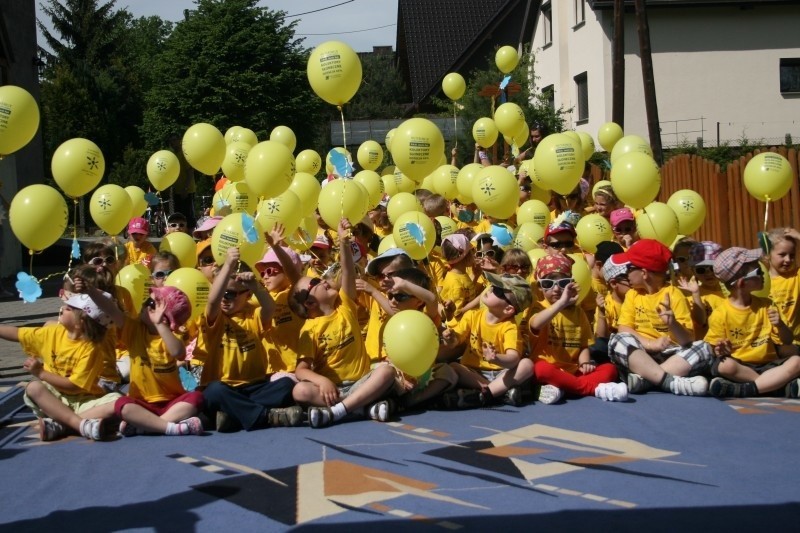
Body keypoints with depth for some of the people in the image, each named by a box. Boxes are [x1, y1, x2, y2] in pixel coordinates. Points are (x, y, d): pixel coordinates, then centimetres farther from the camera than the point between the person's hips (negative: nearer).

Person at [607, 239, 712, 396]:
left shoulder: (674, 295, 0)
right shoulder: (632, 294, 10)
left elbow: (688, 340, -9)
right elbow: (623, 329, -3)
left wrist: (672, 323, -31)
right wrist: (650, 344, -20)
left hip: (669, 355, -1)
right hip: (639, 355, 1)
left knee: (703, 348, -26)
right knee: (618, 340, -28)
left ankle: (643, 379, -39)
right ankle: (671, 381, -42)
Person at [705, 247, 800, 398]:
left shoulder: (765, 306, 6)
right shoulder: (720, 314, -6)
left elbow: (786, 342, 9)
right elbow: (714, 350, -1)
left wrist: (780, 325, -12)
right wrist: (721, 351, -25)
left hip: (767, 366, 4)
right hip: (738, 366, -3)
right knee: (724, 366, -37)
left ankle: (743, 389, -32)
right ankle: (781, 385, -28)